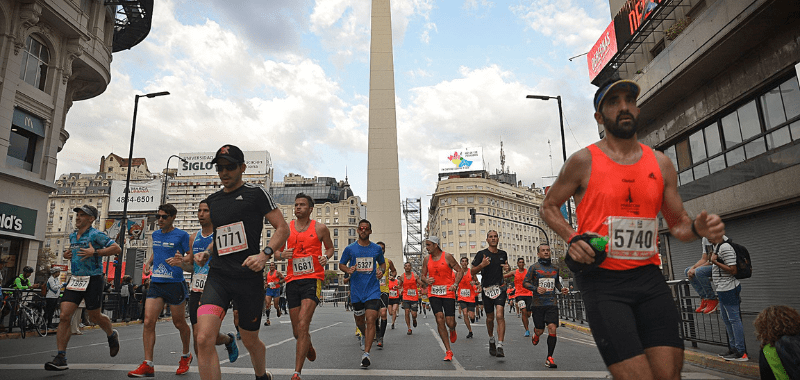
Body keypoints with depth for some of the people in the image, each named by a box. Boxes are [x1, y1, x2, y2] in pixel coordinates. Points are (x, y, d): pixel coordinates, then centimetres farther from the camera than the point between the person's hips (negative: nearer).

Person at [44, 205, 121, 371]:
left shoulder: (96, 235, -10)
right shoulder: (72, 235, 13)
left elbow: (117, 248, -17)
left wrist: (95, 252, -23)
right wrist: (67, 254, 10)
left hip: (93, 280, -6)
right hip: (75, 280, 6)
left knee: (95, 316, 6)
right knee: (64, 316, -6)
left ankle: (112, 335, 36)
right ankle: (61, 358, -3)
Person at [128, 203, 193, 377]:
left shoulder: (181, 235, -5)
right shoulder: (155, 234, 14)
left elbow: (192, 256, -8)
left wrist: (181, 260, -27)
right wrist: (149, 263, 12)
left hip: (175, 283, -5)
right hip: (156, 283, 5)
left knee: (179, 323, 7)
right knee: (148, 322, -5)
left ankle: (186, 356, 28)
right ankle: (148, 365, 1)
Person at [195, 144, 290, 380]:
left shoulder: (256, 193, -1)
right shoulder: (212, 201, 15)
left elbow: (282, 228, -5)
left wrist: (265, 254, -19)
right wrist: (207, 252, 11)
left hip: (249, 277, -3)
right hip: (218, 275, 4)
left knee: (250, 341, 13)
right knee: (204, 339, -17)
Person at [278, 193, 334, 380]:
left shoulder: (320, 228, 2)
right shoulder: (286, 228, 7)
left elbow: (330, 247, 16)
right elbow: (277, 251, 16)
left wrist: (326, 257, -5)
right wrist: (282, 254, -8)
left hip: (313, 279, -3)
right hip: (292, 280, 4)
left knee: (302, 325, -17)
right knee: (297, 331, 12)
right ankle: (309, 346, 46)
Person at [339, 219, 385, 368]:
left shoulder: (377, 248, 4)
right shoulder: (350, 248, 1)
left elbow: (382, 263, 18)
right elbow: (341, 264, 10)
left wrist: (381, 271, -4)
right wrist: (348, 270, -11)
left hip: (373, 290, -1)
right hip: (356, 290, 1)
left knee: (370, 320, -14)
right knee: (359, 320, 16)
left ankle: (366, 354, -12)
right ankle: (364, 335, 50)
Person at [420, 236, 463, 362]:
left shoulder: (447, 257, -4)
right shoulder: (427, 259, 7)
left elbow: (460, 271, 0)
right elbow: (422, 275, 16)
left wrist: (455, 284, -13)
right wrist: (426, 280, -7)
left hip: (448, 293, -2)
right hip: (433, 293, 3)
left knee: (450, 322, -4)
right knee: (440, 320, -10)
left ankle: (452, 331, 38)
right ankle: (448, 351, 1)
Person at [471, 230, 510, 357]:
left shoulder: (503, 254, 8)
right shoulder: (481, 254, -3)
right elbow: (472, 272, -4)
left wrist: (507, 268, 2)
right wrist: (482, 265, -22)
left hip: (500, 288, 1)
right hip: (487, 289, -1)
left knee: (500, 315, -16)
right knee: (490, 318, 10)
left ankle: (500, 346, -16)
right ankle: (491, 340, 36)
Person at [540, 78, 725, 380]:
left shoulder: (661, 163, 11)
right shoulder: (583, 161, -1)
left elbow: (677, 224, 17)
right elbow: (548, 207, 8)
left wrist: (697, 228, -6)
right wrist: (573, 239, -9)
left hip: (649, 277, 5)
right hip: (601, 278, -4)